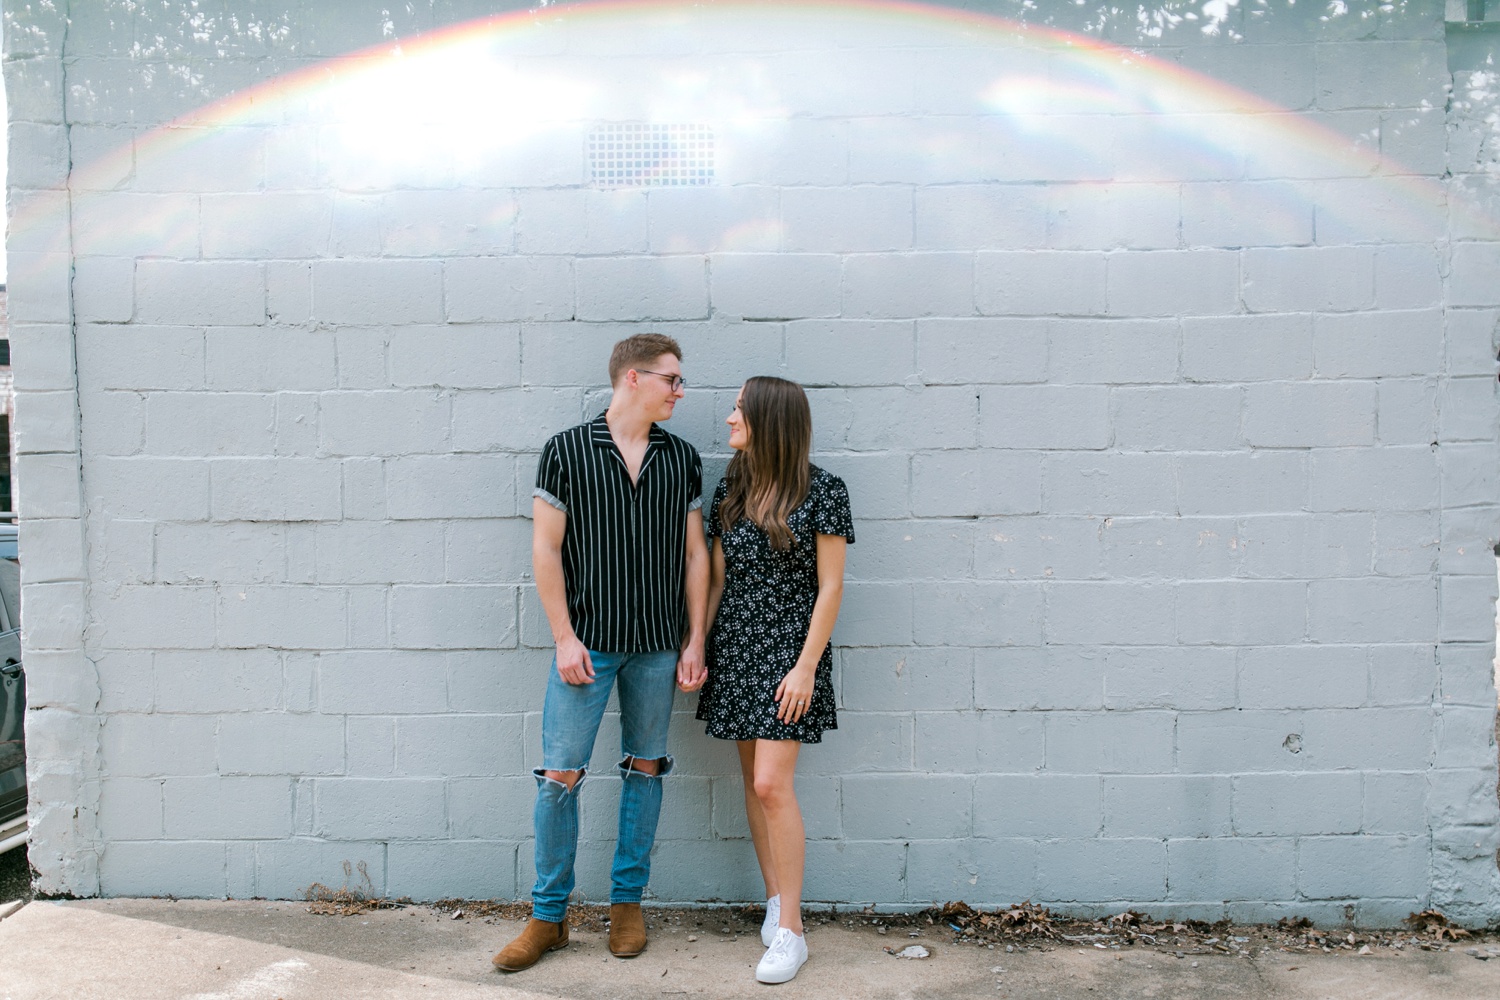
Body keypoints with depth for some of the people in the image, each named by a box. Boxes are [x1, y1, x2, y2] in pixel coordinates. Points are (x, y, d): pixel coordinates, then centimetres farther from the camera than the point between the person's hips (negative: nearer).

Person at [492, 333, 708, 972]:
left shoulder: (682, 458, 7)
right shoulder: (567, 451, -3)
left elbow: (694, 552, 8)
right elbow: (546, 548, -4)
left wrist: (695, 641, 4)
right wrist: (564, 638, -9)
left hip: (658, 644, 3)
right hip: (586, 642, -3)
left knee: (645, 767, 10)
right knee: (560, 775, -1)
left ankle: (628, 901, 25)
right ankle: (548, 915, 14)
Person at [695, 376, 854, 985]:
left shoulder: (822, 490, -9)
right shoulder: (730, 491, 7)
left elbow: (829, 586, -9)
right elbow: (716, 580, 11)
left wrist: (806, 666, -13)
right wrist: (696, 647, 6)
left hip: (789, 648, -5)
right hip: (735, 648, 6)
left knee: (772, 783, -9)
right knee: (754, 780, 10)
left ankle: (789, 932, 1)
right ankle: (776, 896, 25)